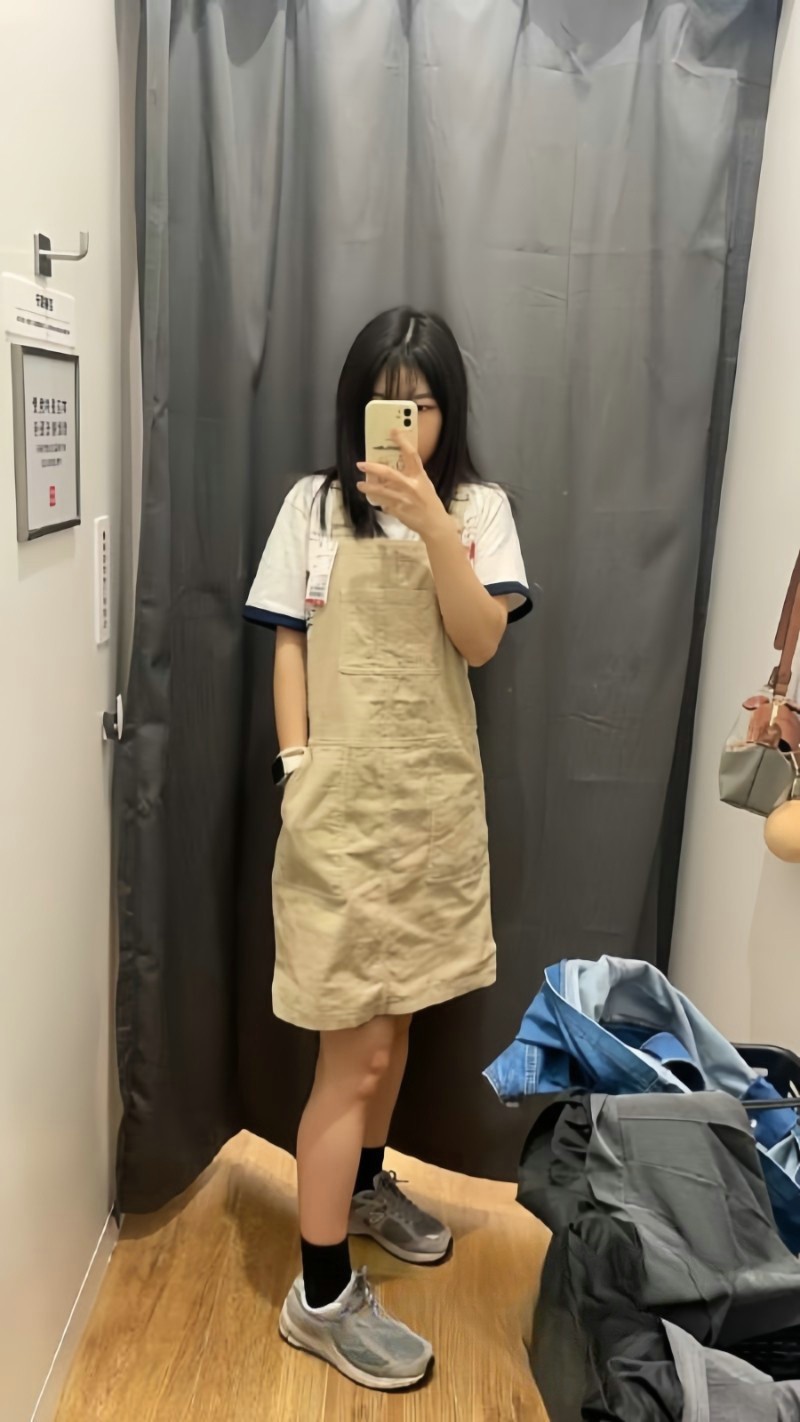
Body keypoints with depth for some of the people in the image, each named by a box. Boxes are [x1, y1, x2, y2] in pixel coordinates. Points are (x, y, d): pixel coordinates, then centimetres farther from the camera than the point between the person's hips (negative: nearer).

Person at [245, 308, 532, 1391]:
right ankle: (321, 1297, 12)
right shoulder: (314, 503, 1)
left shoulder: (478, 508, 4)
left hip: (436, 792, 4)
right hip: (343, 791, -3)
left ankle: (365, 1185, 43)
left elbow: (480, 642, -9)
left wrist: (431, 522, -20)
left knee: (398, 1010, 18)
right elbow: (289, 644, 1)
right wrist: (295, 765, -7)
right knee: (356, 1040, -2)